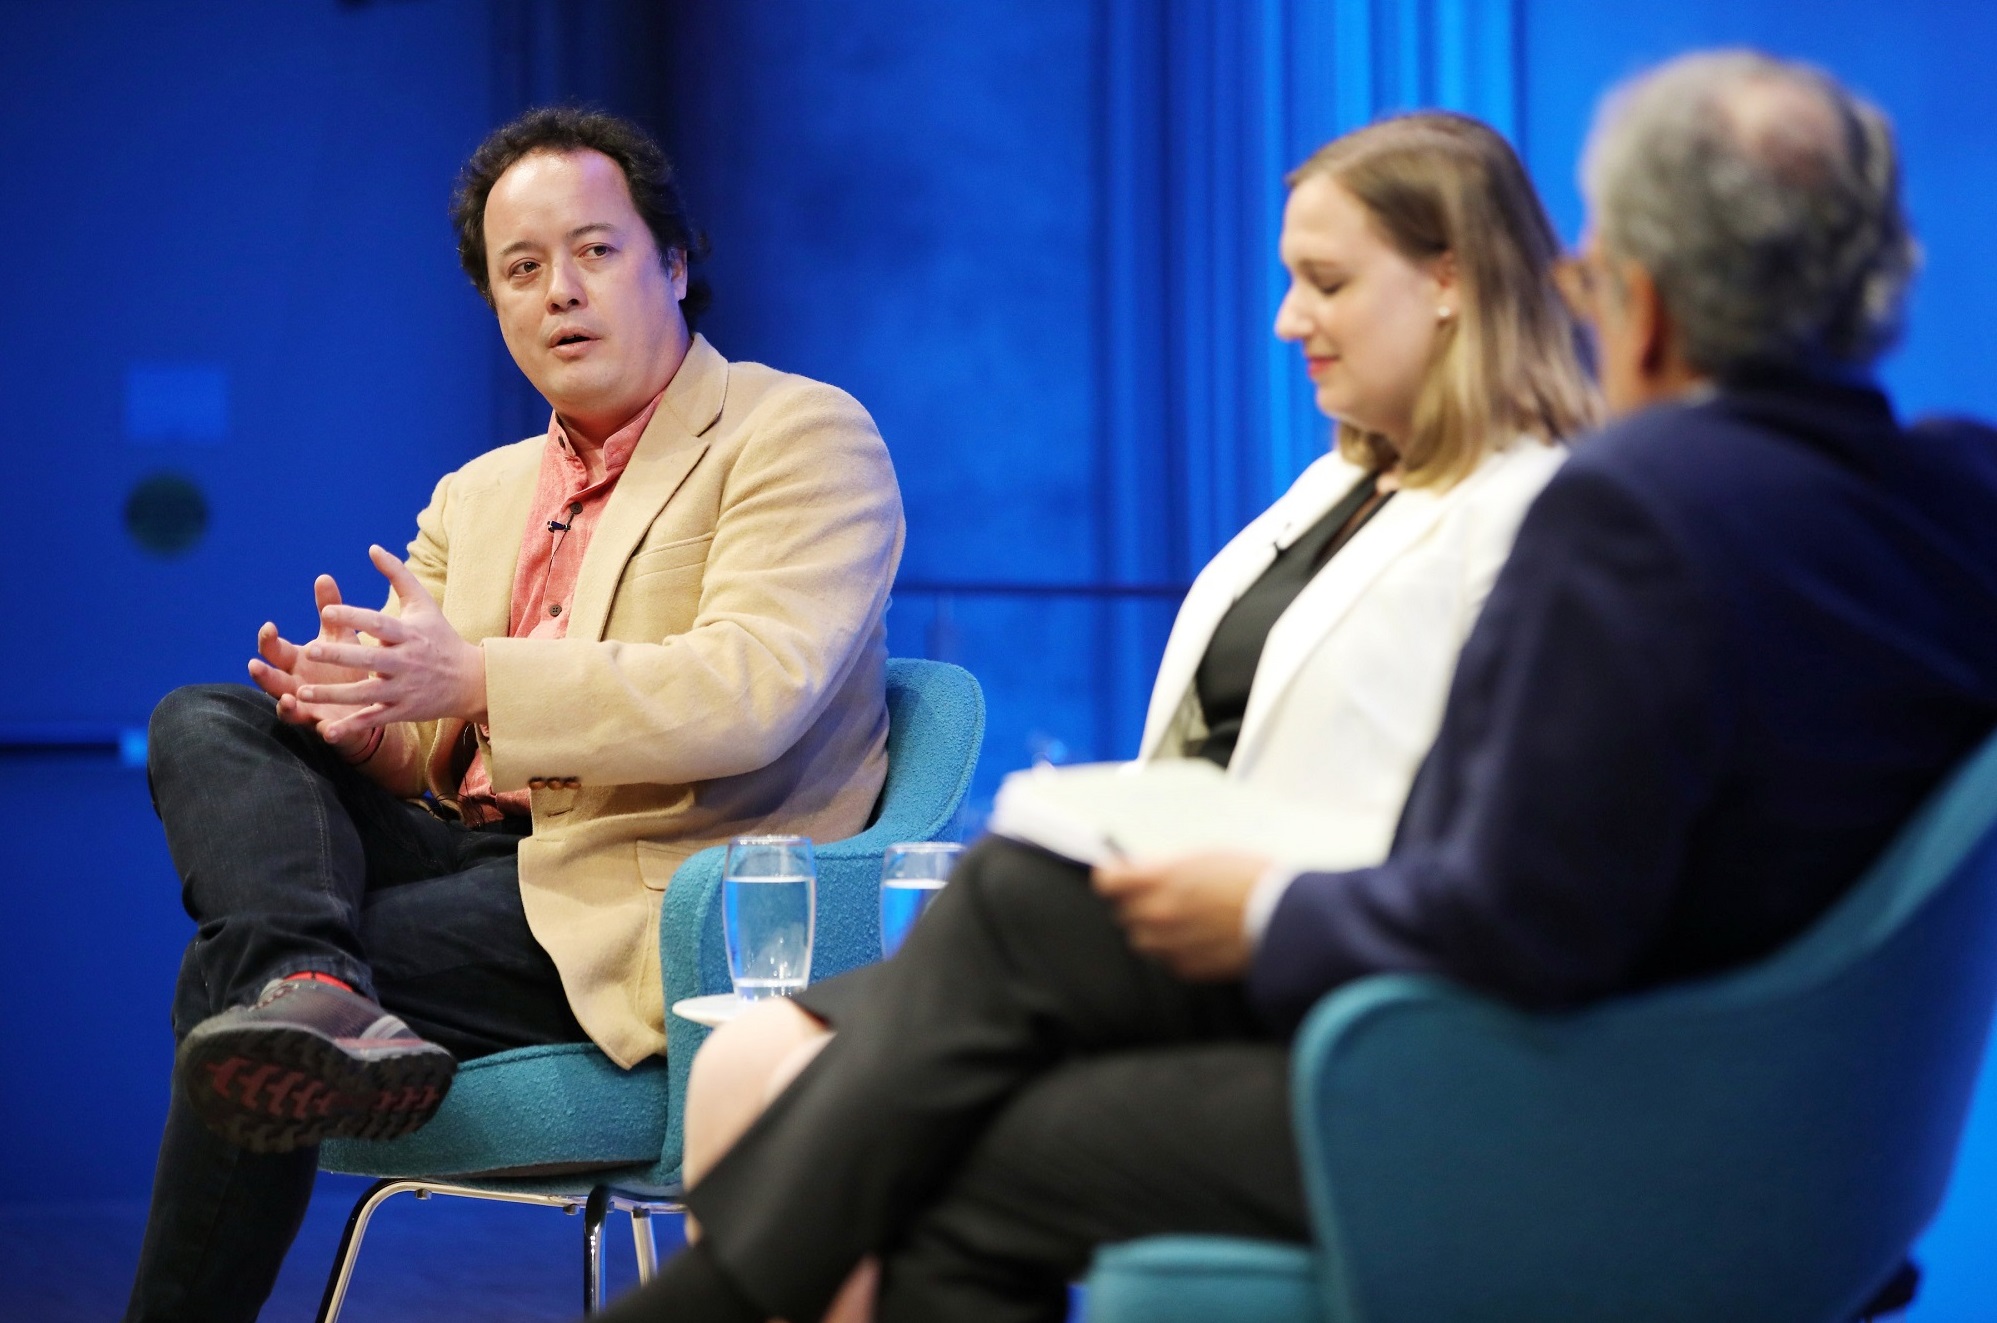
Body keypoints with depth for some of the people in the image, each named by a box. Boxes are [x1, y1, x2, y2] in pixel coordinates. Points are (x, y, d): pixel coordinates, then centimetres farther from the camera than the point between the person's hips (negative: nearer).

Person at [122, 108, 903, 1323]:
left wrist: (479, 678, -24)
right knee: (202, 724, -13)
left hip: (635, 908, -8)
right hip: (479, 849, 8)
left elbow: (749, 693, -17)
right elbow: (426, 756, 18)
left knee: (226, 974, -22)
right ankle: (313, 993, -40)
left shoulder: (803, 436, -2)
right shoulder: (479, 495, 23)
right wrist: (368, 717, -9)